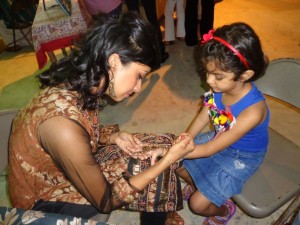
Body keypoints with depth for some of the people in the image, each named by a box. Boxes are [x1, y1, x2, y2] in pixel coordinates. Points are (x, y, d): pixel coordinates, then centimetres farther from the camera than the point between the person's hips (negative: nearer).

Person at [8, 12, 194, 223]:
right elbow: (106, 202, -24)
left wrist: (114, 137, -13)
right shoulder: (63, 125, -38)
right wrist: (168, 159, -23)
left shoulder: (77, 84, -14)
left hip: (69, 169, 7)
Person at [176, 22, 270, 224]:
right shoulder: (221, 85, -24)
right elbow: (202, 118, -8)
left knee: (198, 204, -3)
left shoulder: (253, 110, -39)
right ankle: (197, 184, 39)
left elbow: (209, 150, -31)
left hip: (241, 158, -5)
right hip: (218, 138, 6)